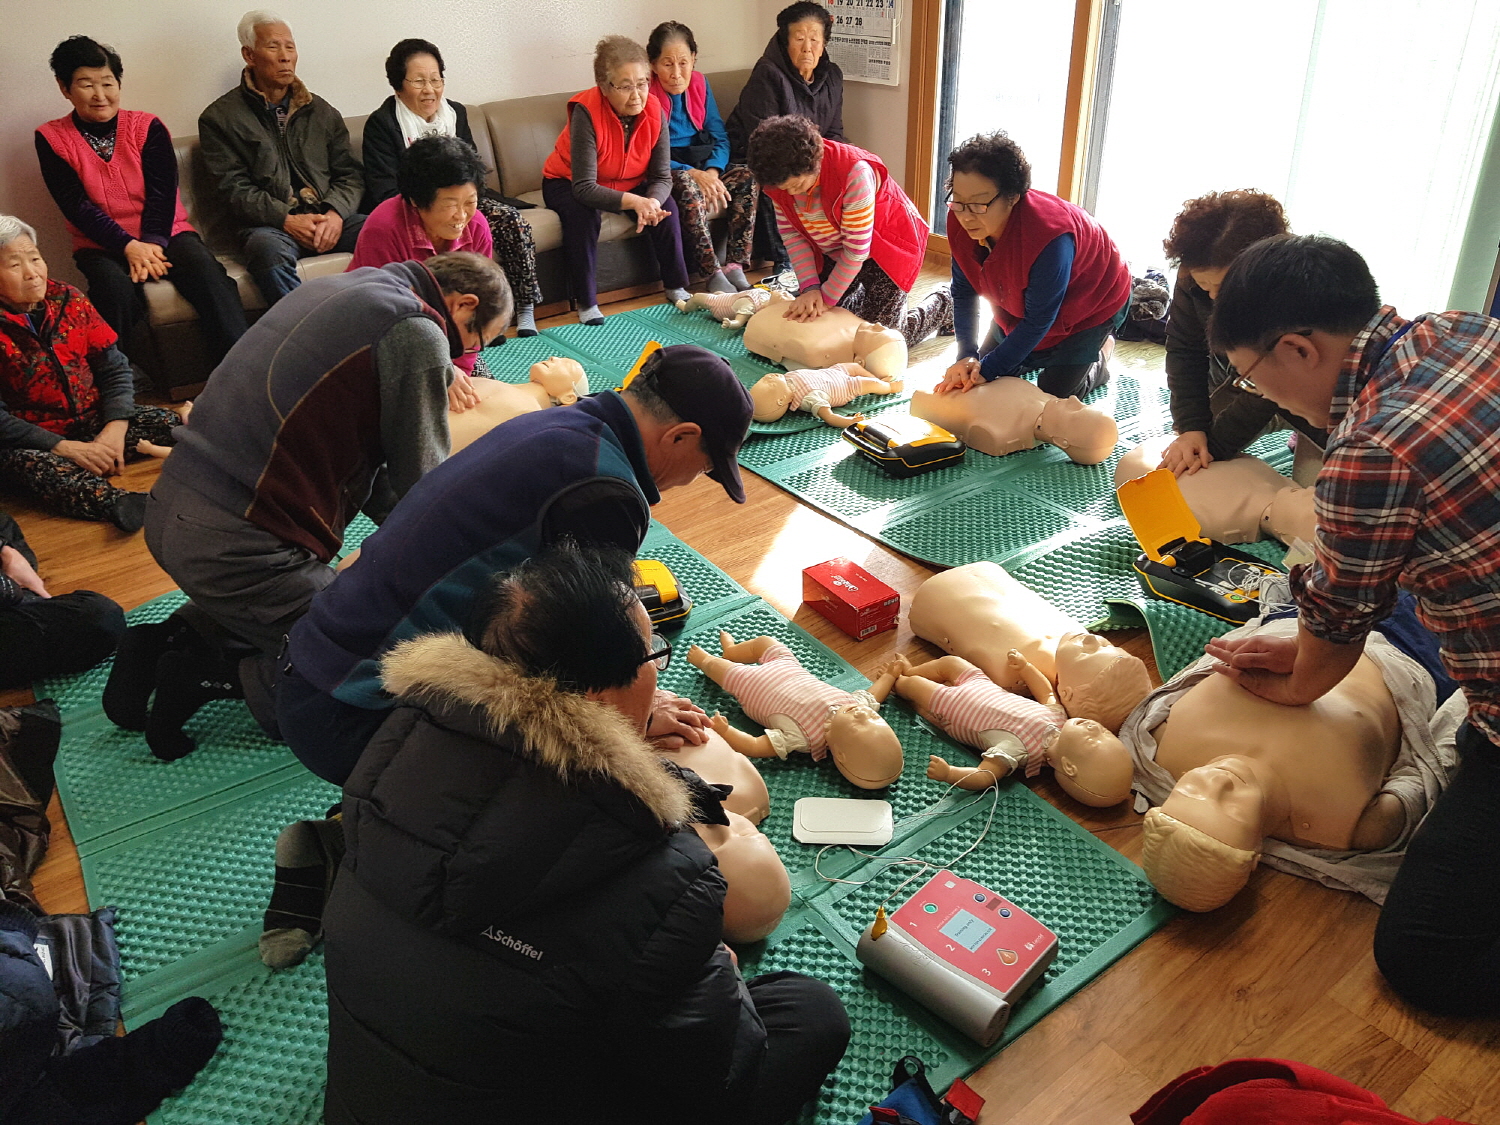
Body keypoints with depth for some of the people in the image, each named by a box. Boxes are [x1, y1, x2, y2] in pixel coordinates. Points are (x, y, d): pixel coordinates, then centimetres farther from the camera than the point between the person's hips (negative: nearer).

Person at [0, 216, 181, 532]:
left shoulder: (68, 300, 3)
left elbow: (114, 369, 3)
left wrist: (116, 425, -14)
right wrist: (63, 447, -24)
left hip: (92, 421, 7)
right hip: (33, 440, -7)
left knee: (165, 423, -16)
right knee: (35, 466, -39)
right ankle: (126, 506, -64)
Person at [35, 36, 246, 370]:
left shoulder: (147, 127, 6)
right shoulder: (52, 138, 3)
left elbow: (162, 193, -2)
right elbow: (77, 206, -5)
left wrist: (152, 244, -19)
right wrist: (129, 247, -20)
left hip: (165, 234, 1)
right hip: (102, 246, 0)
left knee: (206, 271, -31)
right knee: (115, 286, -34)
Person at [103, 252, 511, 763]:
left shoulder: (338, 287, 15)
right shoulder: (417, 332, -12)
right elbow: (420, 486, -8)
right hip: (237, 546, -10)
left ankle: (165, 641, 16)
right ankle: (206, 677, -5)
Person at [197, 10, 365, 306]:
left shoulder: (322, 112, 22)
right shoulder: (220, 118, 10)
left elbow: (350, 175, 14)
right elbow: (236, 190, 1)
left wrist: (335, 214, -8)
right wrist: (287, 220, -16)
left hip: (332, 218, 3)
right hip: (271, 226, -3)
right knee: (268, 248, -39)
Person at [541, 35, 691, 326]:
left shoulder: (655, 113, -19)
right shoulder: (586, 112, -32)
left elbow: (662, 177, -16)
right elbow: (584, 187, -36)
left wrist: (652, 202, -40)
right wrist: (635, 202, -48)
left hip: (628, 183, 4)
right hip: (568, 182, -4)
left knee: (665, 207, -20)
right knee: (582, 215, -33)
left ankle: (676, 287, -3)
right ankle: (586, 303, -21)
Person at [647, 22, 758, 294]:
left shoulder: (699, 84, 5)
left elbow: (720, 137, 6)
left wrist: (712, 171, -16)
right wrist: (692, 174, -27)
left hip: (702, 166, 5)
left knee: (747, 177, -20)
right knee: (688, 189, -38)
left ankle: (734, 267, -22)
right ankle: (713, 275, -32)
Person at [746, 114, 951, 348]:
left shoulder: (854, 173, -36)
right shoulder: (781, 178, -18)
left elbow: (856, 250, -29)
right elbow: (791, 233, -10)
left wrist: (827, 297, -23)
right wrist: (810, 288, -21)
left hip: (885, 247, -6)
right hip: (833, 252, 6)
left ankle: (942, 305, 19)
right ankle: (867, 294, 34)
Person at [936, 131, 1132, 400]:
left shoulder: (1048, 238, -43)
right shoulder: (961, 220, -26)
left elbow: (1038, 321, -32)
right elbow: (964, 290, -13)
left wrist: (987, 369, -30)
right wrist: (967, 357, -23)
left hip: (1092, 305, -6)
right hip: (1020, 305, 6)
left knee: (1052, 395, -8)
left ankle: (1096, 360, 23)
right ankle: (1052, 354, 30)